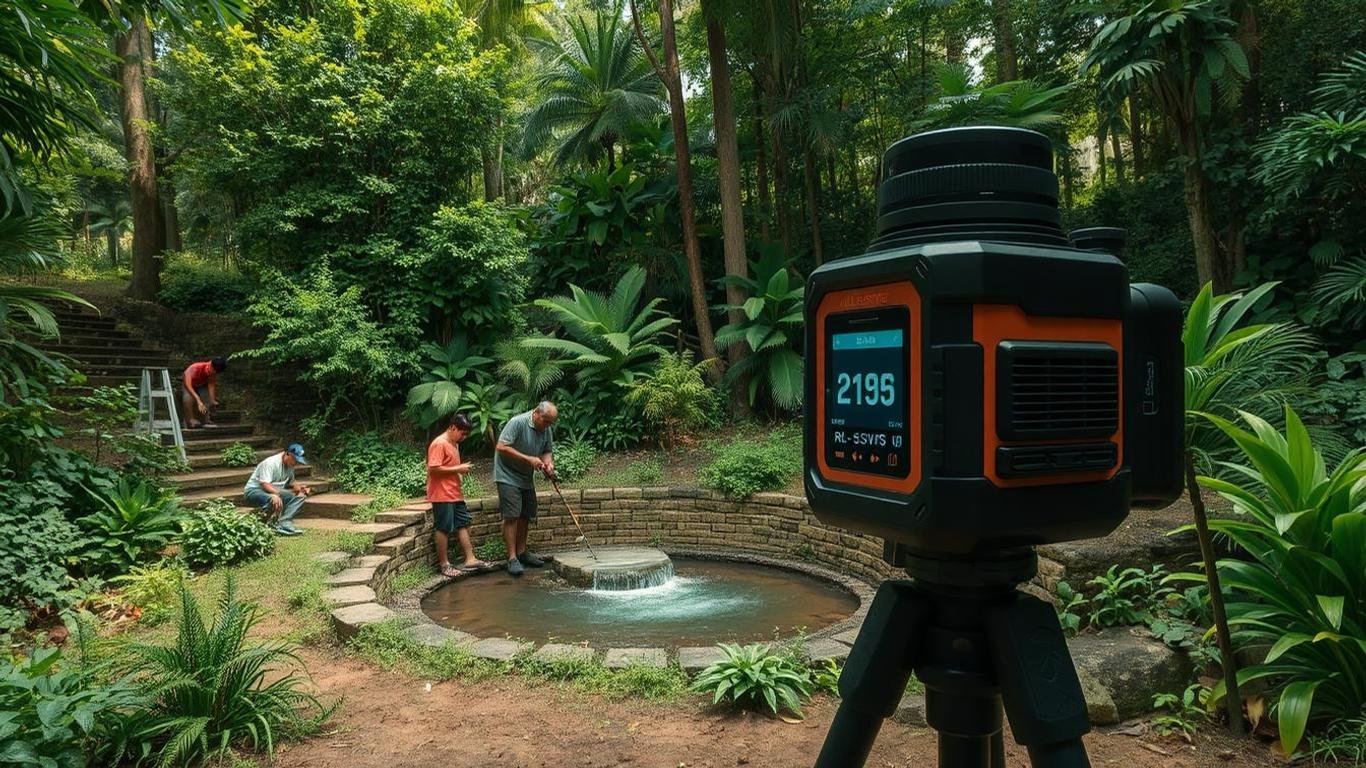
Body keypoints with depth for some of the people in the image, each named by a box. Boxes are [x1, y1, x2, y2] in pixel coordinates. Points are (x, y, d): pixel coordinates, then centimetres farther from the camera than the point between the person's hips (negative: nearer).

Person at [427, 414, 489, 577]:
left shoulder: (454, 444, 16)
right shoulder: (439, 444, -15)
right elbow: (434, 469, -23)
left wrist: (462, 468, 10)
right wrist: (458, 469, -19)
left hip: (455, 493, 10)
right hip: (442, 495, -10)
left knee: (463, 524, 10)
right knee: (443, 529, -1)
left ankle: (470, 559, 15)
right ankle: (444, 565, 8)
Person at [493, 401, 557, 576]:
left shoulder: (546, 430, 2)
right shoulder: (517, 422, -21)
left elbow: (548, 451, 10)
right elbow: (501, 447, -25)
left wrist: (548, 464, -13)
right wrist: (528, 459, -27)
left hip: (526, 479, 8)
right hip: (508, 476, -8)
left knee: (526, 515, 12)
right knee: (511, 516, -12)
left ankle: (521, 552, 26)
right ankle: (512, 558, -10)